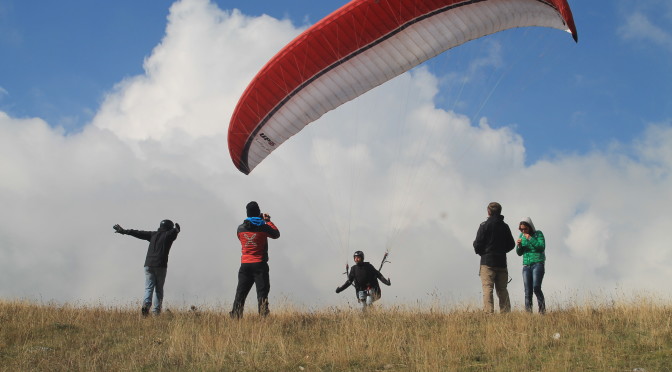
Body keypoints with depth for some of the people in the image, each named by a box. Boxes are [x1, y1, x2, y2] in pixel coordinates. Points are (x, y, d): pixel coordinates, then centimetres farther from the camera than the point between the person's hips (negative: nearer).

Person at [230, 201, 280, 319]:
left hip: (245, 265, 3)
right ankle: (263, 317, -7)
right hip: (260, 265, -3)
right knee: (262, 293, -1)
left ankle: (235, 316, 6)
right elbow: (276, 234, 9)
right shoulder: (263, 227, -8)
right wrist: (268, 221, 21)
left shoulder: (240, 228, 1)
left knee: (240, 294, 8)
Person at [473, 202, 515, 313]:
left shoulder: (484, 225, -6)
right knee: (502, 289, 10)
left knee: (487, 288, -8)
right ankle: (506, 312, 7)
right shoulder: (505, 226, 10)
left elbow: (477, 244, -8)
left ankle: (488, 312, -18)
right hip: (502, 262, 5)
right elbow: (511, 244, 13)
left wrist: (480, 252, 11)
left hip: (487, 262, -5)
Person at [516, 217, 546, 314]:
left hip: (538, 263, -4)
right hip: (526, 265, 4)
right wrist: (519, 245, -6)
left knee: (536, 287, -18)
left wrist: (530, 239, -15)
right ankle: (528, 312, 0)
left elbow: (542, 247, -11)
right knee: (528, 291, -1)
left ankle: (542, 309, -8)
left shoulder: (538, 233, 1)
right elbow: (519, 253, 14)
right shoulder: (522, 236, 12)